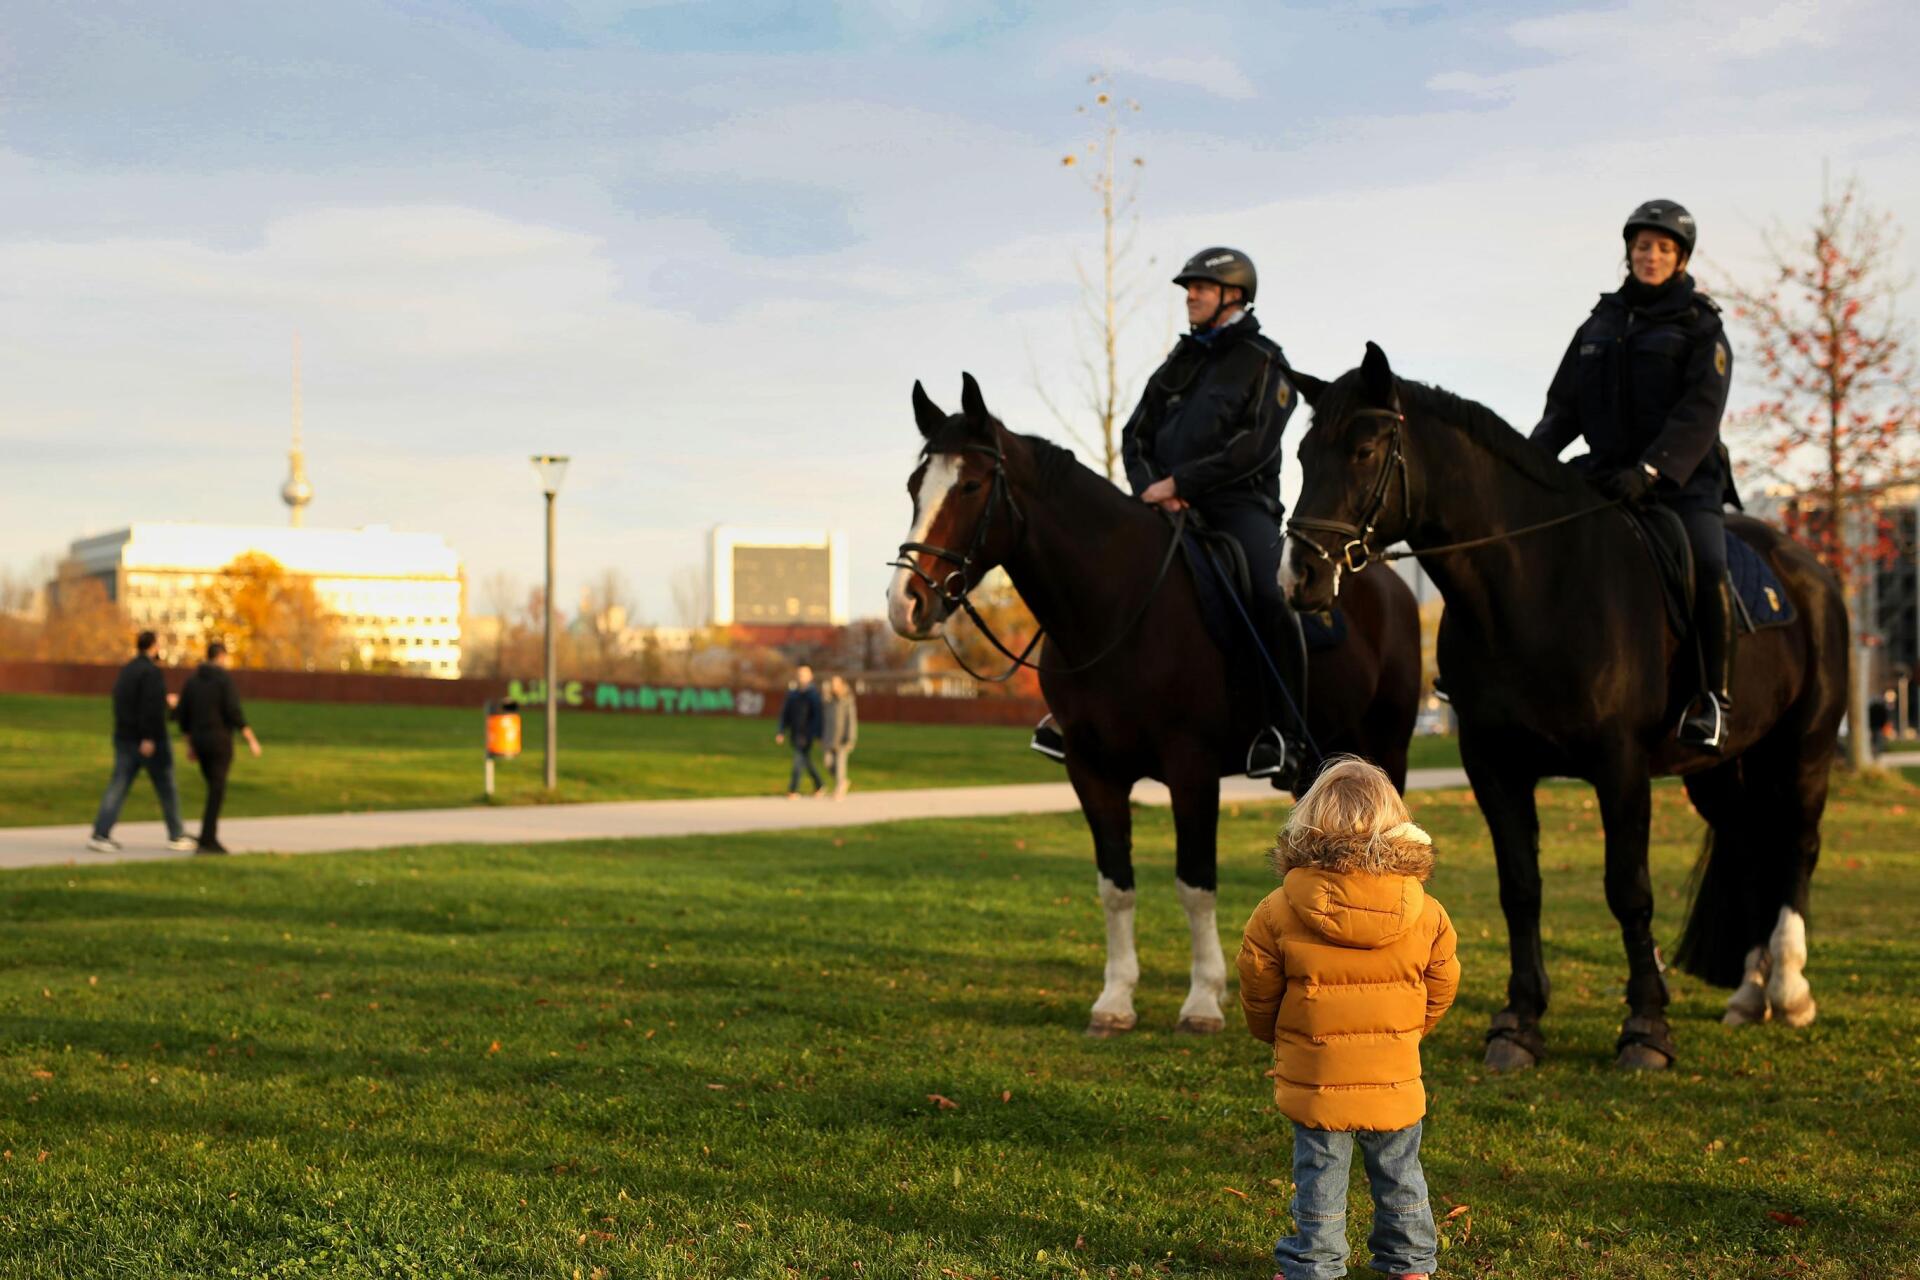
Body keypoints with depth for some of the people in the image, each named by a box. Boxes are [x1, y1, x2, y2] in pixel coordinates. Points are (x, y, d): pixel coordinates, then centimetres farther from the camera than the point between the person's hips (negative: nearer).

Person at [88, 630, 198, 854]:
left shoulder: (125, 671, 14)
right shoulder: (151, 672, -13)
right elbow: (151, 707, -23)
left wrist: (165, 701, 34)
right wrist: (149, 738, -25)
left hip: (124, 739, 7)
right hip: (150, 741, -7)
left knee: (117, 787, 2)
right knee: (166, 789, 6)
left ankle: (100, 834, -9)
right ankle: (177, 837, 14)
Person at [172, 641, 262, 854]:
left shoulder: (193, 680, 10)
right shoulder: (224, 679, -11)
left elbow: (183, 714, 11)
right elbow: (234, 713, -19)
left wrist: (190, 745, 20)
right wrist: (252, 740, -14)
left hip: (200, 740, 7)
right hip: (220, 741, -7)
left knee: (215, 789, 19)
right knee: (217, 793, -5)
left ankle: (211, 838, 17)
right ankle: (205, 842, -11)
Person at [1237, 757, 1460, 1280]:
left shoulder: (1278, 913, -13)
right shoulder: (1427, 915, -9)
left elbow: (1258, 996, -2)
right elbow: (1440, 991, 4)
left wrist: (1277, 1038, 19)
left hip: (1314, 1081, -1)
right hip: (1395, 1081, 2)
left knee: (1318, 1179, 13)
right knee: (1399, 1177, 19)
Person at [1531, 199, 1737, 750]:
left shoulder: (1700, 327, 1)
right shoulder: (1601, 323, 15)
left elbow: (1699, 414, -12)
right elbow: (1563, 409, 14)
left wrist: (1649, 470, -26)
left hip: (1683, 478, -5)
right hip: (1606, 474, 5)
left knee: (1705, 564, -30)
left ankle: (1715, 696, -20)